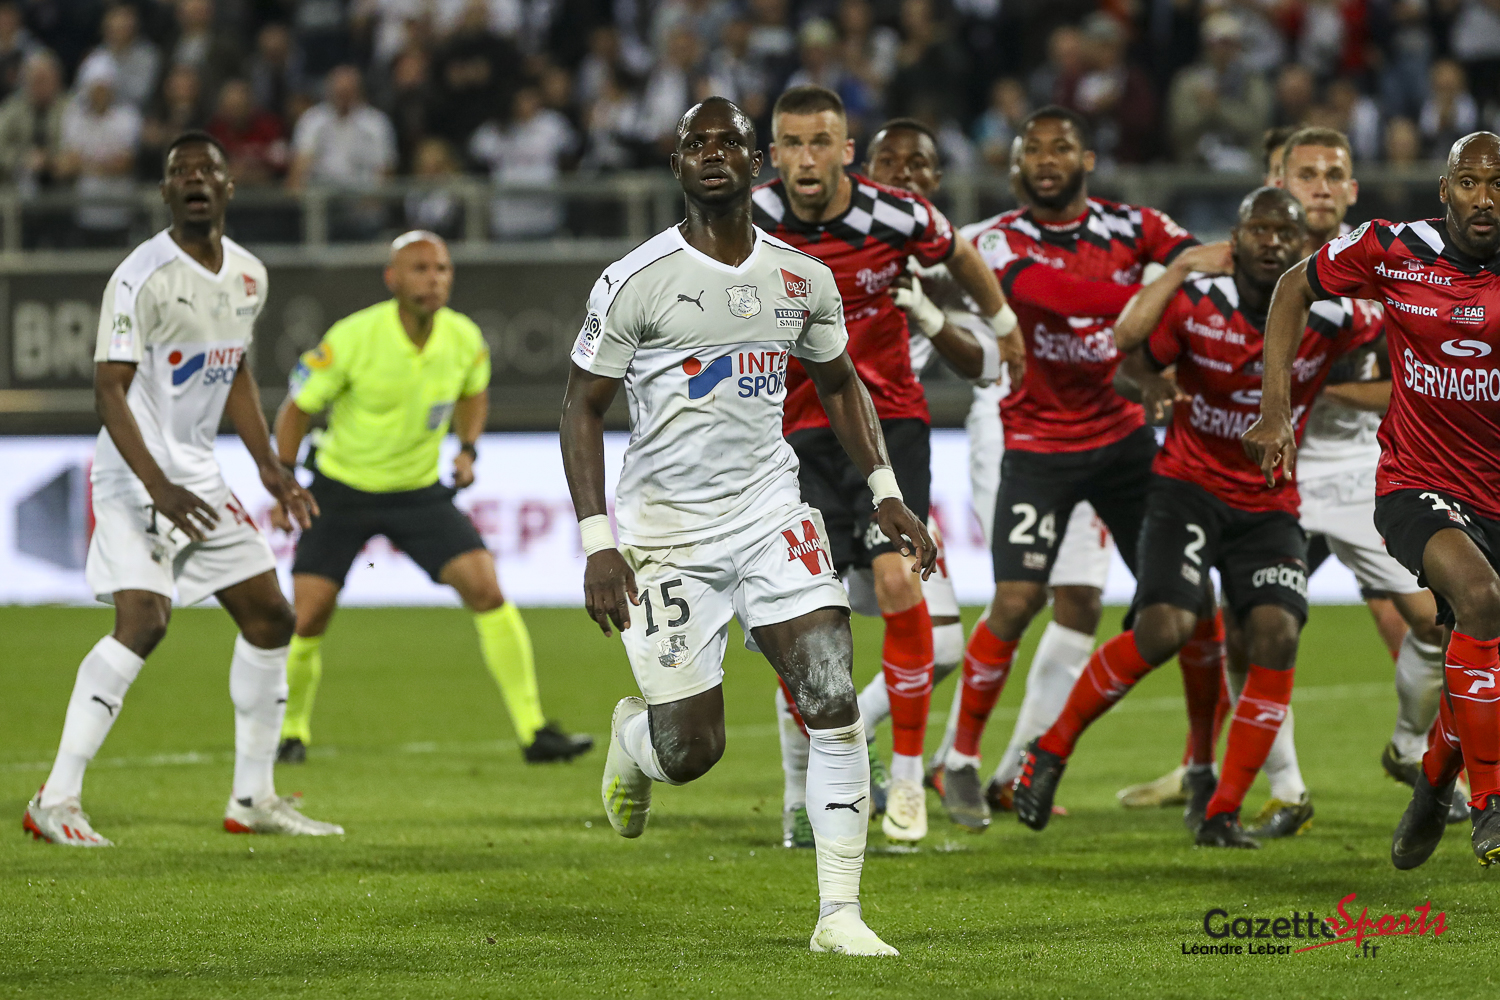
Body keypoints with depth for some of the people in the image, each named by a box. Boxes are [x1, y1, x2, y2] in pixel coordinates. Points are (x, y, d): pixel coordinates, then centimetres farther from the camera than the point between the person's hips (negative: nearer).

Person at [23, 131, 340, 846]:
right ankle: (55, 802, -21)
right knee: (144, 621, -22)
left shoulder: (248, 275, 9)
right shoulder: (142, 277, -16)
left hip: (199, 476, 8)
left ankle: (253, 799, 20)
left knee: (269, 617, 9)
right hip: (135, 475, -8)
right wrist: (159, 488, -28)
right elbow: (109, 389, -19)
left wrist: (268, 467, 14)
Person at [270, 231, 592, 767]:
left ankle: (533, 732, -11)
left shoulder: (465, 339, -10)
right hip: (341, 490, -2)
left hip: (420, 491, 2)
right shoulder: (353, 338, -21)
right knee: (308, 616, -9)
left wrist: (467, 449, -1)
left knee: (485, 588, -14)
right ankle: (290, 731, 20)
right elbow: (298, 409, -7)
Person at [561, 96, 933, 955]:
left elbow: (840, 383, 20)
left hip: (770, 510, 3)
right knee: (690, 751, -3)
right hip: (666, 526, -3)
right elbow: (584, 409, -4)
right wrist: (598, 543, -11)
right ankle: (632, 740, 37)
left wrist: (886, 492, 9)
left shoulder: (803, 279, 5)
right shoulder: (636, 282, -9)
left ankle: (840, 915, -6)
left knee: (834, 699, -14)